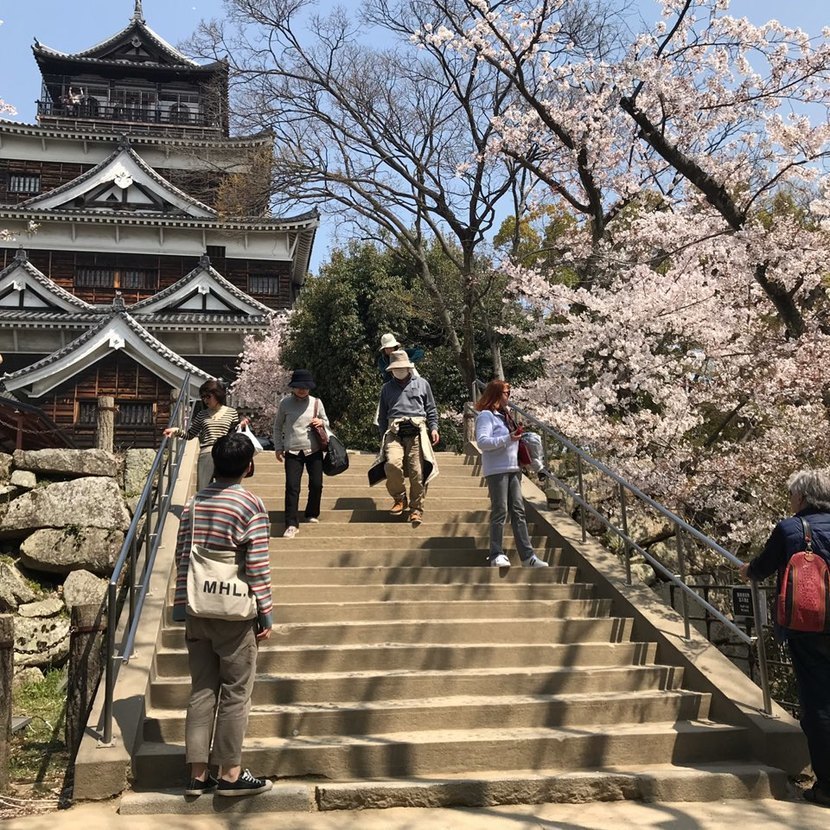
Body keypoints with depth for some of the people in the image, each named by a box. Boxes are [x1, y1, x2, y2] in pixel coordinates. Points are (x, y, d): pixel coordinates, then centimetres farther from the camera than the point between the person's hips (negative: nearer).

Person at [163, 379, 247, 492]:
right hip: (206, 455, 1)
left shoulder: (231, 412, 7)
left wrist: (240, 426, -5)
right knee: (203, 490, 4)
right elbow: (190, 435, 12)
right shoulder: (202, 414, 10)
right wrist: (177, 431, -5)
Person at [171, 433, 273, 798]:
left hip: (197, 612, 5)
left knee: (202, 692, 12)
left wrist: (182, 608, 13)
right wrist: (265, 613, -6)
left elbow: (181, 558, 7)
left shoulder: (195, 502, 6)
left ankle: (198, 774, 17)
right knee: (235, 694, 5)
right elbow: (258, 565, -13)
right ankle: (230, 774, 12)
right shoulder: (250, 505, -11)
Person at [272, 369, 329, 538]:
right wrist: (278, 447, 6)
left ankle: (312, 514, 33)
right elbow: (278, 426, 10)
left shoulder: (316, 402, 3)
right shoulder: (285, 403, 0)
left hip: (314, 451, 2)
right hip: (293, 452, -2)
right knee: (292, 487, -9)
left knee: (316, 484, 8)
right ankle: (292, 524, -6)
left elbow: (326, 423, 15)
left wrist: (321, 423, -8)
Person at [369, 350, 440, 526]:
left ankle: (416, 508, 5)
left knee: (417, 471, -8)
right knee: (392, 464, -24)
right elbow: (382, 415, 23)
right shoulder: (387, 388, 22)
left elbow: (431, 410, 18)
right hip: (394, 432, 1)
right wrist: (382, 437, 14)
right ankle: (399, 498, -2)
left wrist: (434, 428, 4)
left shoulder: (422, 384, 18)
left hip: (417, 431, -1)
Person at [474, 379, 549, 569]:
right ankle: (497, 555, 2)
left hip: (513, 469, 8)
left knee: (518, 511, 5)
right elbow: (482, 442, -19)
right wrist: (508, 439, -21)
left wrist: (517, 438, 11)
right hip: (497, 470, -8)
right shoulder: (486, 415, -6)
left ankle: (527, 555, 5)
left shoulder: (505, 415, 20)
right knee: (500, 512, -5)